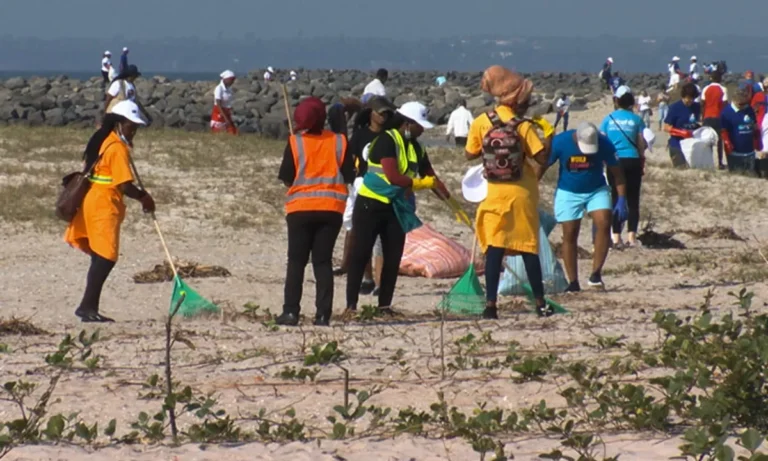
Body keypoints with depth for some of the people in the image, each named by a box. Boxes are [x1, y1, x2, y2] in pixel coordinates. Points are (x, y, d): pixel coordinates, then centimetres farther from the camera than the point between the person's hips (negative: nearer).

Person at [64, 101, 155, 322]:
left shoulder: (104, 141, 13)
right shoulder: (118, 148, -16)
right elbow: (125, 185, -21)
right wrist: (144, 197, -5)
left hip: (93, 202, 10)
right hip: (104, 207, -10)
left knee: (101, 258, 11)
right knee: (105, 258, -9)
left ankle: (89, 307, 11)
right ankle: (88, 307, -10)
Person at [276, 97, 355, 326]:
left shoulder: (295, 142, -7)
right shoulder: (339, 142, 0)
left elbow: (286, 178, -7)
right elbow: (349, 176, -1)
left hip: (301, 208, -2)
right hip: (332, 208, 2)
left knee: (296, 261, 6)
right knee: (323, 261, 6)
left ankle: (291, 311, -3)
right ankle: (323, 315, -1)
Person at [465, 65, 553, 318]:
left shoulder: (481, 123, -3)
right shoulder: (524, 127, -11)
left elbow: (470, 154, 5)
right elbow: (542, 158, -13)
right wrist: (549, 135, 0)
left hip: (495, 194, 1)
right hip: (522, 195, -1)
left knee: (494, 248, 2)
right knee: (528, 248, 8)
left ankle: (491, 304, -7)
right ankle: (540, 303, 13)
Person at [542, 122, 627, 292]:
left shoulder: (604, 144, -19)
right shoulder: (560, 142, -22)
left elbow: (616, 171, -8)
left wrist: (622, 199, -13)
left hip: (597, 190, 1)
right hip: (568, 193, -1)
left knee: (604, 224, -20)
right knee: (570, 234, -2)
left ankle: (596, 274, -15)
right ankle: (573, 283, 5)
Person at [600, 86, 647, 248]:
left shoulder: (609, 119, 3)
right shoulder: (636, 119, 0)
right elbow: (641, 143, 2)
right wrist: (642, 160, 19)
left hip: (614, 162, 1)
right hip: (632, 161, -1)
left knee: (616, 198, 7)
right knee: (632, 199, 3)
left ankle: (616, 237, 2)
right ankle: (631, 236, -2)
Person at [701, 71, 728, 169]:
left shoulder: (706, 89, 2)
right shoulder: (723, 89, -6)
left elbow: (702, 105, 3)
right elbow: (725, 105, -8)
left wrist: (702, 118, 11)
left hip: (707, 117, 2)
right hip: (719, 117, -2)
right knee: (719, 141, 4)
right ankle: (720, 163, 3)